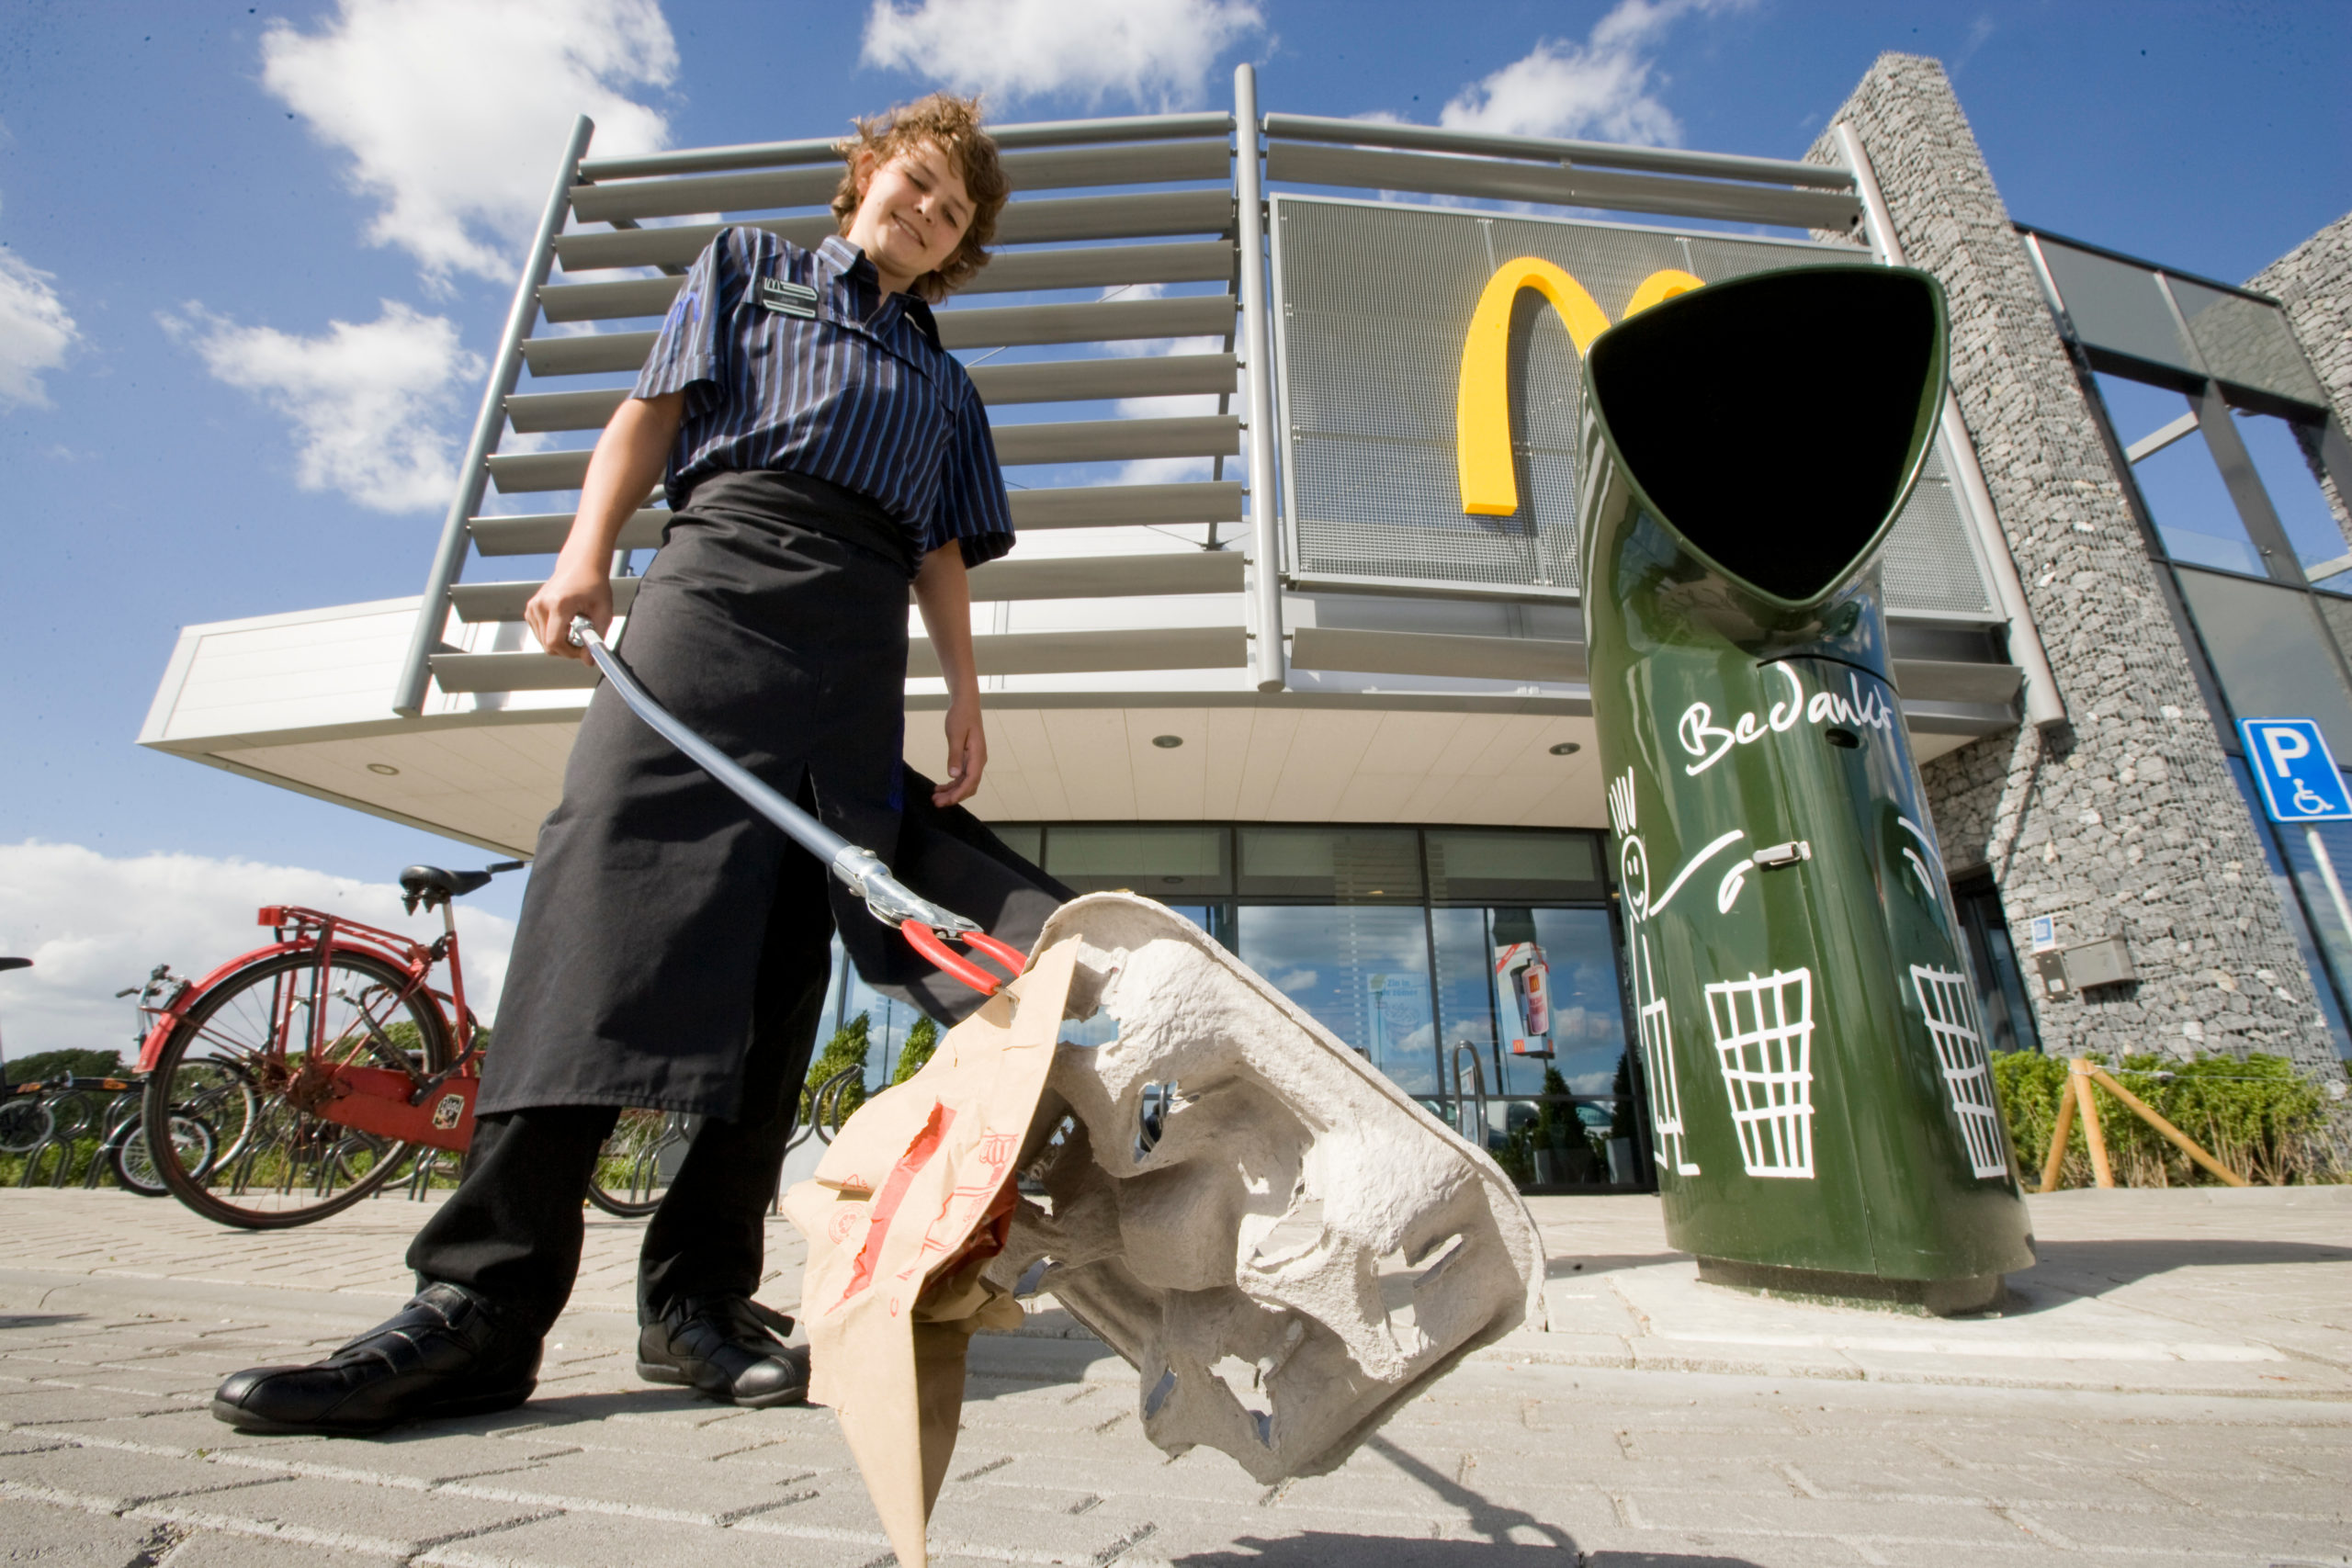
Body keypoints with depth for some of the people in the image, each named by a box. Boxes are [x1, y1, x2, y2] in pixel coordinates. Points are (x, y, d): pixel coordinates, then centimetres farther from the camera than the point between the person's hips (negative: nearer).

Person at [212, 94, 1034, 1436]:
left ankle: (701, 1290, -4)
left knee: (788, 959, -8)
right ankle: (484, 1297, -16)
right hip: (722, 563, -2)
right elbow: (654, 411, 15)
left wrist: (966, 696, 8)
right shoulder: (751, 264, 28)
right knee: (614, 874, -19)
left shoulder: (947, 386, 32)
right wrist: (587, 552, -3)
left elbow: (942, 552, 22)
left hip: (864, 637, 3)